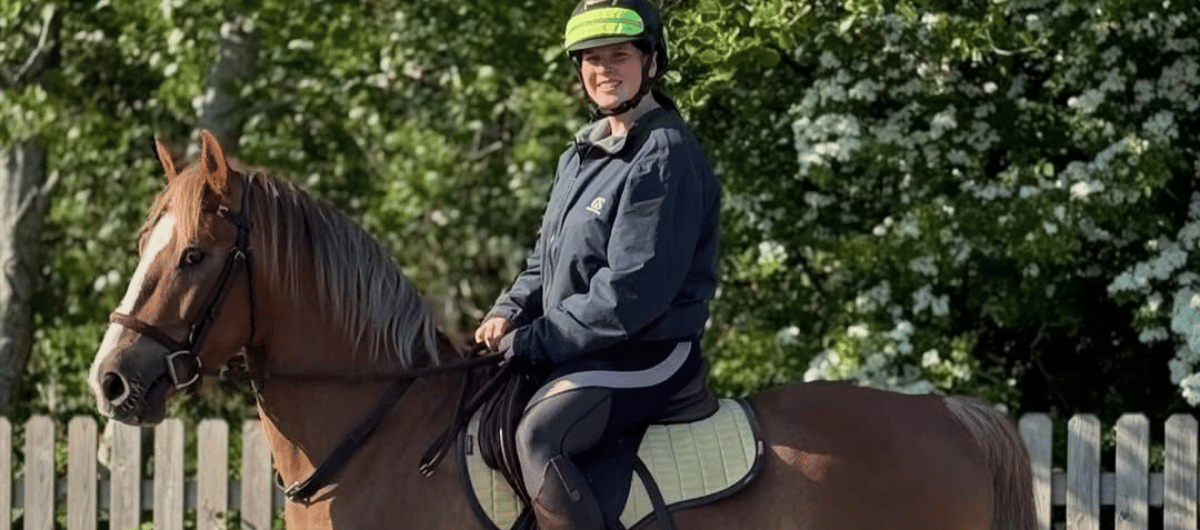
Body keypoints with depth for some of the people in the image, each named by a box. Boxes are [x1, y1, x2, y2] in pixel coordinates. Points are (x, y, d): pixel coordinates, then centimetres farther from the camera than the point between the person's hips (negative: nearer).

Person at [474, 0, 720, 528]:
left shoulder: (666, 157, -15)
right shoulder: (581, 155, 15)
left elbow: (631, 293, -21)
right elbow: (546, 260, 23)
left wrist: (530, 343, -17)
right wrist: (510, 311, 1)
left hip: (645, 356, -10)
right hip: (581, 355, 10)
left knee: (539, 434, -33)